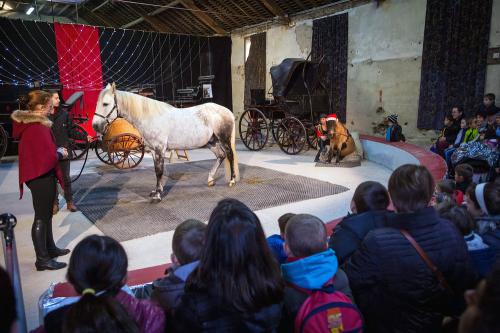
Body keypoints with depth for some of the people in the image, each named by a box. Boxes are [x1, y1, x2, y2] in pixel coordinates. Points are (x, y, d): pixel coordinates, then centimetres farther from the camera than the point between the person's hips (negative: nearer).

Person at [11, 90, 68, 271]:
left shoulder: (28, 124, 9)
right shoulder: (37, 127, -22)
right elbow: (49, 156, -26)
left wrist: (55, 151, 4)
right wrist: (60, 152, -7)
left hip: (40, 175, 10)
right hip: (41, 176, -10)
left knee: (46, 214, 20)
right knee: (41, 217, -1)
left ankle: (50, 248, 34)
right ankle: (42, 259, 10)